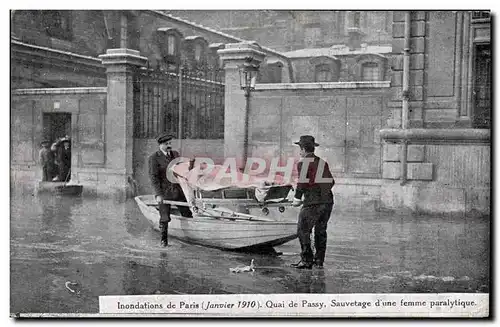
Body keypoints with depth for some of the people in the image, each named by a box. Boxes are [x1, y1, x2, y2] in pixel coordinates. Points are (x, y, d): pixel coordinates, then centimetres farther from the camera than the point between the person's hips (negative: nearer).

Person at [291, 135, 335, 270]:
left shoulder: (303, 162, -2)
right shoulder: (322, 162, 17)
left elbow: (302, 183, -9)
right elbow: (331, 182, 14)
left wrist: (297, 199, 1)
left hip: (312, 203, -7)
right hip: (328, 201, 7)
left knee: (303, 231, 1)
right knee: (320, 231, 15)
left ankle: (307, 261, -1)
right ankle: (319, 260, 18)